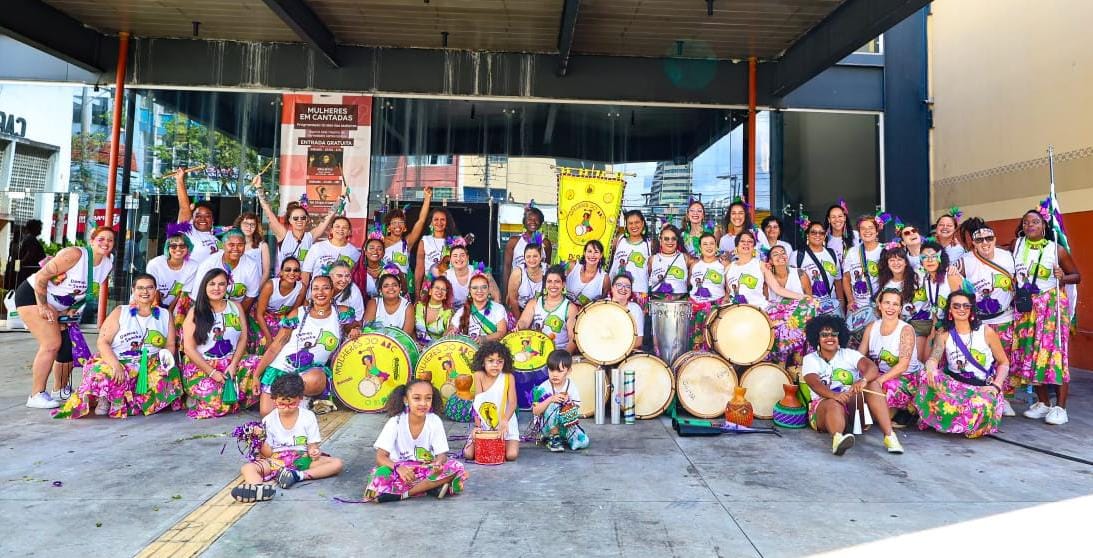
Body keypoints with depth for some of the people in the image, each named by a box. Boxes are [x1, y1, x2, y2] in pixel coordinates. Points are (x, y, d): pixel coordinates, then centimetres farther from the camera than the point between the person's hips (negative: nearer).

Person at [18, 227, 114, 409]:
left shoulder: (108, 264, -5)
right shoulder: (74, 255, -26)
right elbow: (41, 277, -23)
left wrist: (74, 309, -2)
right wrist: (42, 306, -21)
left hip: (61, 308, 8)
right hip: (32, 295, -8)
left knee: (69, 348, 7)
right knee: (52, 344, -19)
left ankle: (61, 391, 25)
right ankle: (36, 395, -10)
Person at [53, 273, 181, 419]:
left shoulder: (166, 315, 13)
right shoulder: (120, 313, 8)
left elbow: (170, 345, 11)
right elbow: (102, 342, -2)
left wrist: (167, 356, -15)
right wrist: (115, 364, -20)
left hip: (151, 367, 1)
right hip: (118, 363, -1)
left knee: (169, 375, -32)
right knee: (102, 373, -35)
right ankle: (105, 398, -3)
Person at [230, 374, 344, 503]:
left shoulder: (308, 417, -2)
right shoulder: (268, 420, 0)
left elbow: (312, 445, -1)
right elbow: (267, 454, 0)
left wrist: (313, 452, -24)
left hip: (302, 458, 0)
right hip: (277, 459, 0)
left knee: (337, 463, -23)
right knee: (247, 468, -27)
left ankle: (297, 475, -36)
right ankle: (258, 488, -59)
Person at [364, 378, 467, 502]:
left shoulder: (435, 421, -8)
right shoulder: (395, 422, -12)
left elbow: (442, 454, -8)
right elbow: (380, 457, -16)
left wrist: (438, 464, -34)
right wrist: (398, 468, -37)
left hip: (427, 470, 2)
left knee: (456, 467, -26)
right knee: (381, 475, -34)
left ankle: (402, 494, -23)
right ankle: (433, 487, -25)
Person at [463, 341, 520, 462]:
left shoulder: (508, 377, -7)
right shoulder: (479, 375, -6)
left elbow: (512, 403, -13)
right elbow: (477, 402, -8)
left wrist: (504, 421, -30)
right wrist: (477, 425, -15)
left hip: (506, 425, -1)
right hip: (484, 426, 1)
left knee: (511, 455, -20)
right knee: (468, 454, -13)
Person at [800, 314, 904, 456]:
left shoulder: (849, 354, 12)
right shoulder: (810, 359, 8)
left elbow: (872, 368, -8)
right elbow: (814, 383, -12)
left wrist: (863, 380, -34)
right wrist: (834, 395, -36)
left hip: (854, 402, 2)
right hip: (824, 403, -2)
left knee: (873, 383, -24)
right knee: (834, 405, -38)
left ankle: (889, 435, -38)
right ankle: (837, 437, -71)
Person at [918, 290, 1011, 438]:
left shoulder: (986, 332, 0)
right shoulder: (944, 333, 3)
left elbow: (1004, 362, 6)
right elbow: (933, 359, -10)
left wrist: (996, 386, -10)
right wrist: (931, 370, -35)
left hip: (982, 388, -1)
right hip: (953, 384, 1)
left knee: (982, 403, -36)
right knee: (931, 379, -31)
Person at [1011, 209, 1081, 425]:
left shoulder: (1056, 249, -2)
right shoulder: (1017, 245, 6)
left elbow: (1077, 275, 2)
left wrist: (1062, 278, -17)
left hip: (1052, 306, -3)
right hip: (1026, 307, 4)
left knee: (1054, 352, -7)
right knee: (1030, 354, 5)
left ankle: (1060, 407, -1)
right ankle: (1043, 403, 17)